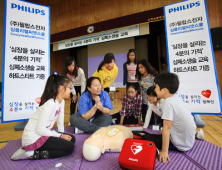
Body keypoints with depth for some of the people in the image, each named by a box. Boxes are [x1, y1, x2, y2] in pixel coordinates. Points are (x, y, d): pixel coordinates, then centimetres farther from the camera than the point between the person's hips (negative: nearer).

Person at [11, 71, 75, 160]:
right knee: (70, 147, -14)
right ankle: (34, 154, -8)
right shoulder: (50, 104, -26)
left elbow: (60, 120, 8)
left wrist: (62, 134, 5)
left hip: (43, 133, 9)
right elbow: (40, 130, -24)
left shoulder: (61, 101, 0)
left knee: (71, 139, 7)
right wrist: (60, 136, -16)